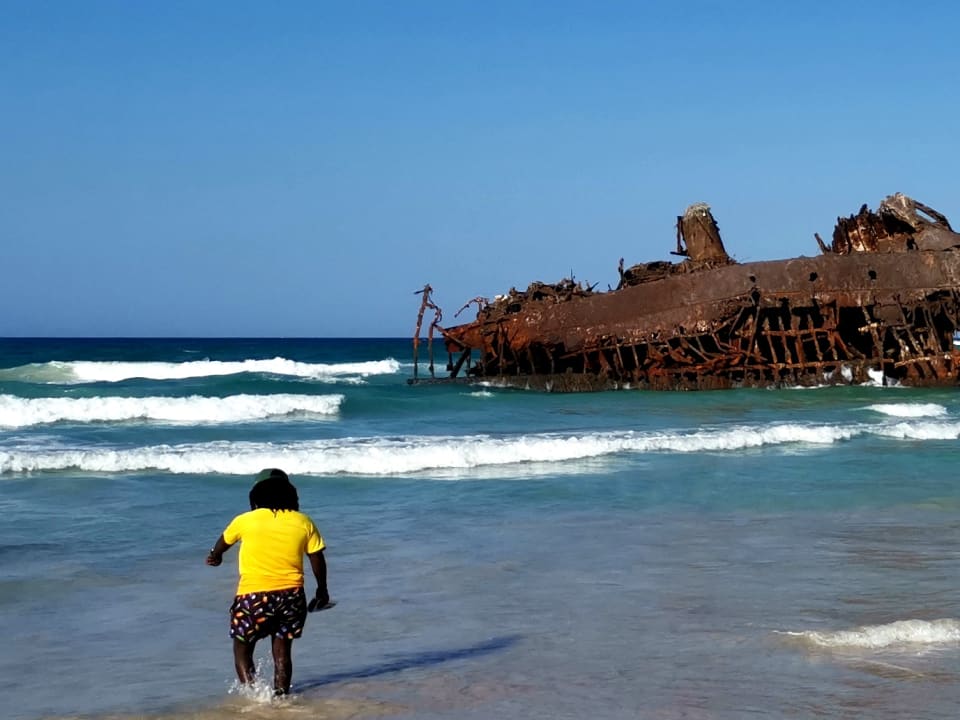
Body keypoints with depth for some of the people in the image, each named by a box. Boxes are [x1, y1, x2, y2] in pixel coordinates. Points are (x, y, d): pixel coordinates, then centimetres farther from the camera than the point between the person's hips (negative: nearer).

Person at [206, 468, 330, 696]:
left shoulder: (245, 521, -2)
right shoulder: (303, 522, 1)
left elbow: (224, 541, 18)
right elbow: (317, 559, 6)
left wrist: (214, 556, 41)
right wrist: (322, 590, 21)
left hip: (253, 595, -2)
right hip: (291, 596, 2)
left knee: (242, 647, 11)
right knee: (282, 650, 16)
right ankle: (281, 693, 11)